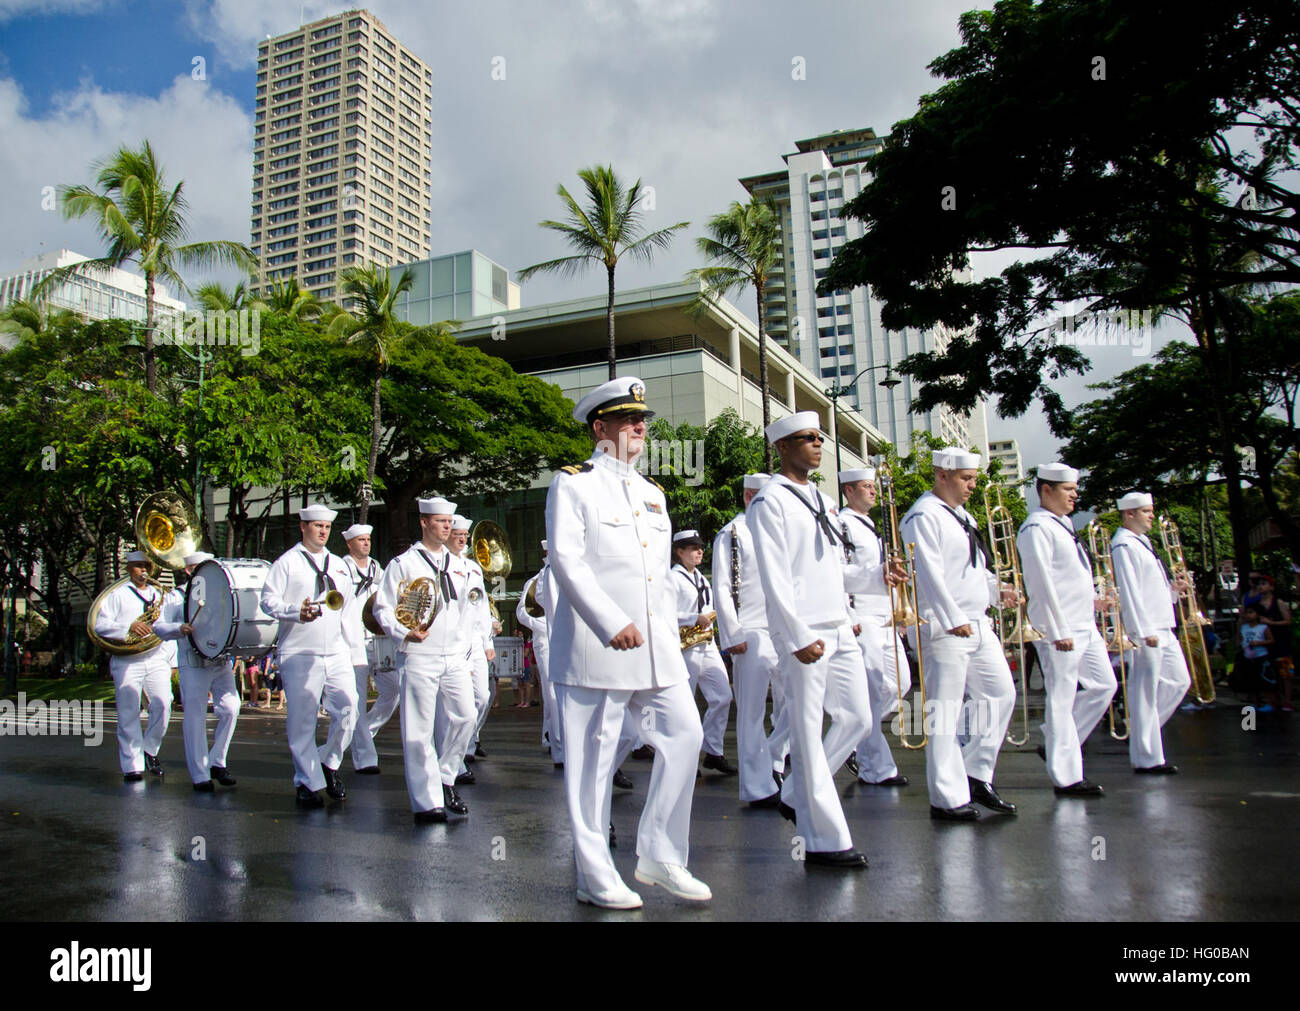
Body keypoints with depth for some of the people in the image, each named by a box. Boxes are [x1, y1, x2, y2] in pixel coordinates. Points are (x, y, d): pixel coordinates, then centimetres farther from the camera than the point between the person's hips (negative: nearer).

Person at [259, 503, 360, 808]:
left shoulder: (338, 564, 19)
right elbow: (268, 600, -5)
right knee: (302, 721, -1)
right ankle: (308, 782, 11)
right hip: (299, 654, -4)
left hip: (337, 652, 5)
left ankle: (329, 763, 18)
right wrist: (296, 612, -21)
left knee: (347, 710, -4)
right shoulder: (287, 562, 2)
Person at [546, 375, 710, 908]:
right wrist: (612, 623, -22)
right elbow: (566, 561, -12)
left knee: (685, 735, 2)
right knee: (593, 757, 0)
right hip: (594, 646, -6)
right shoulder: (573, 484, -1)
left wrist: (669, 632, 15)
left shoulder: (653, 493, 21)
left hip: (656, 646, 7)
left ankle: (660, 858, 17)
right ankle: (595, 876, 14)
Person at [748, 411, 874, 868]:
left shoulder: (823, 500, 18)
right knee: (808, 733, -2)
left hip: (839, 630, 9)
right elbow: (774, 578, -15)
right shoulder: (770, 501, -7)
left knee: (858, 719, 11)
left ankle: (798, 796, 27)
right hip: (803, 633, -9)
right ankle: (824, 841, 6)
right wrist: (799, 637, -19)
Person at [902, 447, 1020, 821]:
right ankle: (947, 800, 2)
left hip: (977, 624, 10)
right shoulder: (924, 516, -11)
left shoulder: (962, 515, 19)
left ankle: (977, 775, 22)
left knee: (1001, 694, 11)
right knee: (944, 711, -5)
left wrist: (996, 589, 13)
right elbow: (930, 573, -20)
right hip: (943, 628, -10)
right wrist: (953, 619, -23)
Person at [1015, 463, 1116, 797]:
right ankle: (1066, 778, 3)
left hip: (1085, 626, 10)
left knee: (1104, 685, 13)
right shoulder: (1036, 528, -13)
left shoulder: (1062, 525, 18)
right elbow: (1042, 583, -19)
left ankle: (1056, 745, 22)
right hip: (1059, 630, -10)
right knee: (1061, 700, -4)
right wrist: (1058, 631, -21)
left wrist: (1090, 598, 16)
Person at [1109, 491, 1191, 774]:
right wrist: (1145, 631, -23)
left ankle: (1142, 732, 23)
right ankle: (1147, 758, 2)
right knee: (1145, 692, -4)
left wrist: (1172, 588, 9)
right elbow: (1129, 592, -20)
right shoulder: (1123, 545, -13)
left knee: (1179, 681, 14)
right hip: (1145, 630, -10)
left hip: (1162, 627, 10)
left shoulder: (1141, 542, 19)